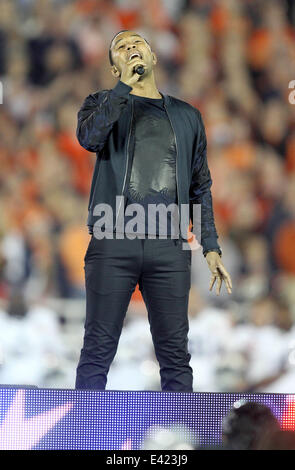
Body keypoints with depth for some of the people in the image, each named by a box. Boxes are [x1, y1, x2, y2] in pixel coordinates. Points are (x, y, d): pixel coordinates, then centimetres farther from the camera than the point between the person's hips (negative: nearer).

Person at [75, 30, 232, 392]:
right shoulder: (103, 103, 15)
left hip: (170, 246, 2)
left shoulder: (186, 116, 21)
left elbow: (200, 187, 20)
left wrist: (211, 247, 12)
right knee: (98, 348, -5)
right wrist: (126, 85, -10)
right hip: (113, 242, -2)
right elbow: (89, 137, -9)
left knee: (175, 354, 0)